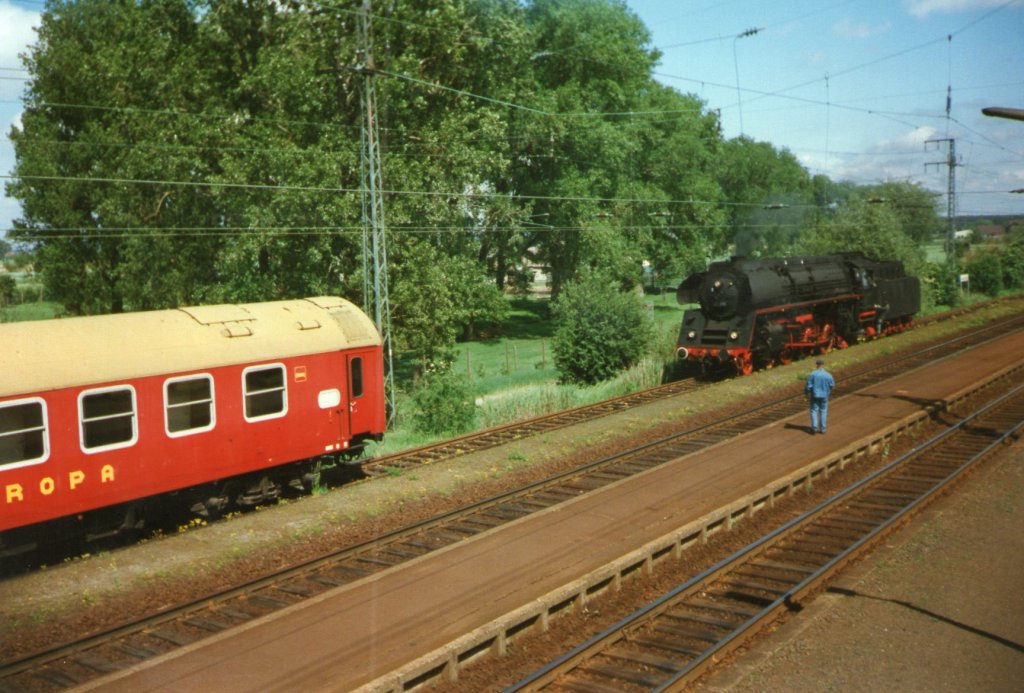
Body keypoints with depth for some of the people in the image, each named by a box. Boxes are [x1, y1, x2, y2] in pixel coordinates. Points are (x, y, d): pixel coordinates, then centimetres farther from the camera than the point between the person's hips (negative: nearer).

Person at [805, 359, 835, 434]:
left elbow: (808, 386, -11)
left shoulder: (812, 374, -13)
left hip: (814, 396, -1)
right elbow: (832, 386, 2)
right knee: (823, 412, 12)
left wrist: (807, 395, 1)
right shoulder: (828, 375, -9)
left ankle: (814, 427, -1)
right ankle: (822, 429, 14)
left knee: (814, 411, 8)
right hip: (824, 396, 1)